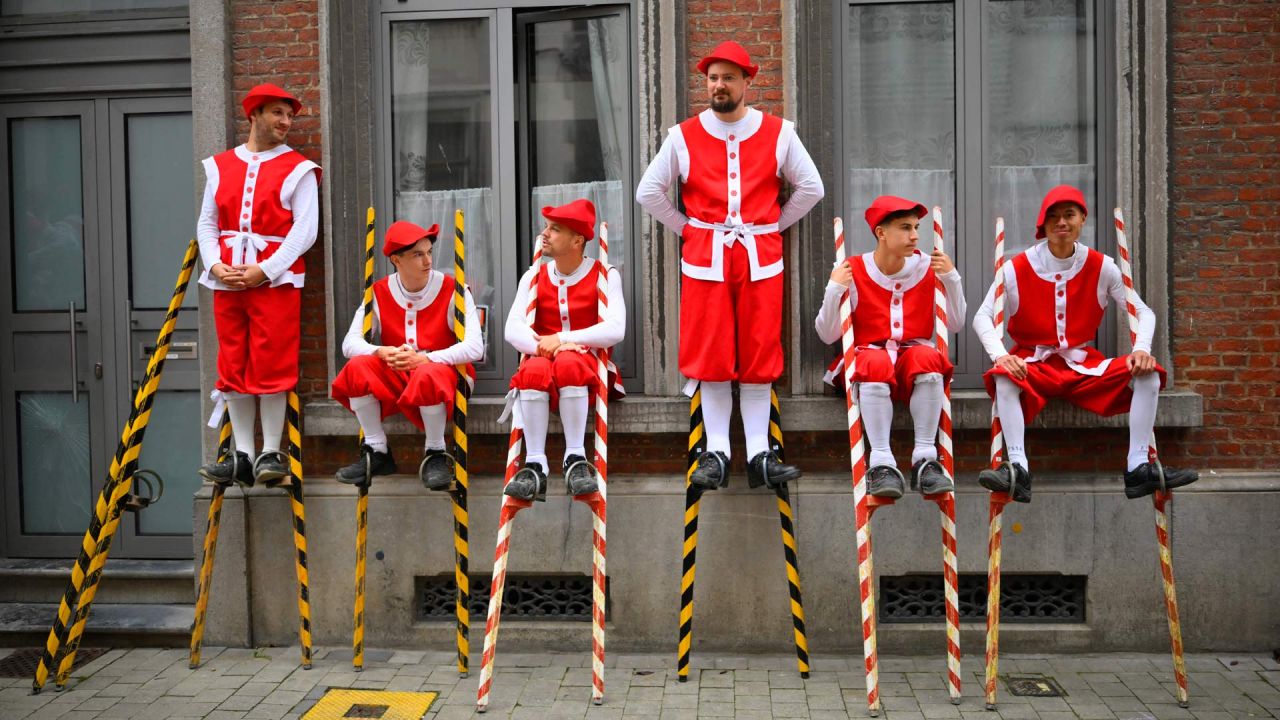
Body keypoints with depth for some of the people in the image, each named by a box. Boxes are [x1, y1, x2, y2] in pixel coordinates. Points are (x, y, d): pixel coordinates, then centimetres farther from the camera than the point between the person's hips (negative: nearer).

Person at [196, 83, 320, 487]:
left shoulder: (298, 169, 2)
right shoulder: (219, 166, 15)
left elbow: (305, 230, -6)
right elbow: (206, 222, 13)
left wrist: (263, 271, -14)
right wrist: (215, 265, -5)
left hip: (275, 280, -4)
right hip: (227, 280, 4)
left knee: (272, 367, -4)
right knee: (233, 369, 5)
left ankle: (271, 454, 5)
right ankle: (242, 457, 12)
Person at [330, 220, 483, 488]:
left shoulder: (452, 290, -9)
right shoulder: (379, 292, 1)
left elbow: (474, 347, -19)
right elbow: (350, 343, -5)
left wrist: (425, 359, -29)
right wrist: (381, 352, -26)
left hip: (442, 374, -3)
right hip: (393, 378, 4)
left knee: (427, 375, -37)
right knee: (358, 367, -24)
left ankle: (436, 454, -13)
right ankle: (377, 452, -8)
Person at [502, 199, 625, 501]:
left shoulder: (605, 275, 2)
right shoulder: (534, 277, 11)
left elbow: (615, 329, -14)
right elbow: (513, 329, -2)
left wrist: (561, 339, -20)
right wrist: (546, 346, -22)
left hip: (589, 368, -2)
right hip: (544, 360, 2)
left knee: (568, 363, -37)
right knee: (534, 369, -34)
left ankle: (576, 459, -29)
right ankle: (535, 466, -33)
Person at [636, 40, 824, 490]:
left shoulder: (778, 133, 5)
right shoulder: (684, 136, 4)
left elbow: (811, 187, 12)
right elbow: (648, 191, 8)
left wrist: (772, 227, 8)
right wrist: (687, 230, 5)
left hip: (761, 257, 0)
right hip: (705, 258, 0)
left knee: (760, 357, 2)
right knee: (711, 356, 0)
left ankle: (760, 454, 8)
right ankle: (716, 453, 8)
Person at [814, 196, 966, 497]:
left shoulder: (927, 267, 4)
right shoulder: (853, 272, -3)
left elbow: (955, 325, 8)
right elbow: (827, 335, -5)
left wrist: (952, 278, -4)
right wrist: (834, 289, -19)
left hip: (914, 364, 2)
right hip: (866, 356, -2)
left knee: (927, 356, -33)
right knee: (876, 362, -37)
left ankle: (925, 459, -28)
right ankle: (882, 464, -34)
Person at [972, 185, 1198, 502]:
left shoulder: (1101, 267, 1)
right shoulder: (1017, 268, -6)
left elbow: (1143, 312, 3)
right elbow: (983, 317, -11)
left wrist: (1142, 349, -18)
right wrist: (1000, 354, -30)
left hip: (1084, 364, 3)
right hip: (1033, 364, -2)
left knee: (1147, 375, -19)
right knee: (1004, 378, -36)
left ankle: (1138, 467, -19)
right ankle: (1018, 469, -40)